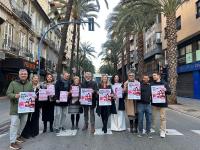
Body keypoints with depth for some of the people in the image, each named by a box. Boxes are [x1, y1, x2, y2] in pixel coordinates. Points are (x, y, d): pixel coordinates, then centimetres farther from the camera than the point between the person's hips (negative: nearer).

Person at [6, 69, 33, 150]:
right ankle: (12, 142, 1)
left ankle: (18, 136, 37)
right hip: (15, 108, -5)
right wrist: (15, 96, -26)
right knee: (14, 124, -6)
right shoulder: (13, 83, -3)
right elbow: (8, 93, -7)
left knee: (23, 123, 15)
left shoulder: (29, 84, 10)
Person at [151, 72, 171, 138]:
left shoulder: (164, 83, 3)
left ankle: (162, 131, 12)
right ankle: (152, 129, 26)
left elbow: (169, 92, 3)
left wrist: (166, 90, -17)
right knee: (153, 117, 10)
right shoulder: (151, 84, 6)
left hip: (162, 103, -1)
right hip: (154, 103, 2)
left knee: (162, 117, 1)